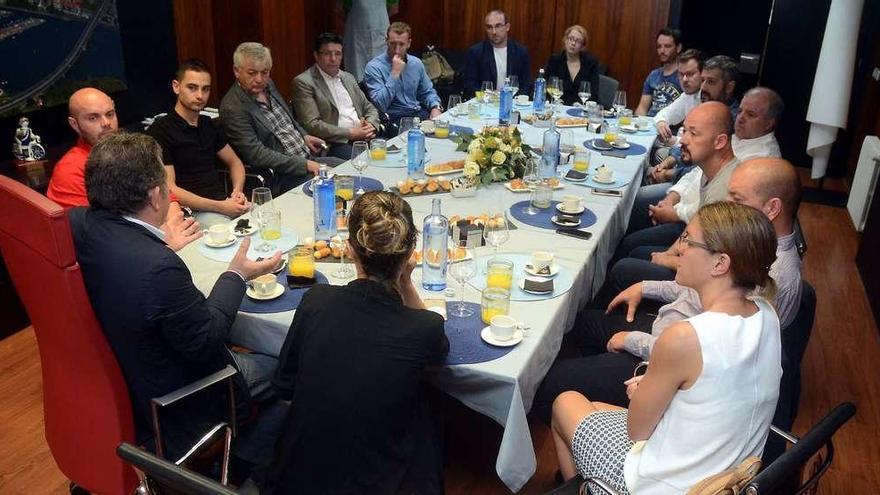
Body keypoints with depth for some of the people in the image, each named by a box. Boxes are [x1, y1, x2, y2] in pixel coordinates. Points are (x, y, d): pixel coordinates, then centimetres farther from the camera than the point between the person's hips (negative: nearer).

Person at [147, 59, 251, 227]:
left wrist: (238, 191, 0)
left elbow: (234, 162, 23)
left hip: (225, 202, 7)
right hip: (192, 212, -7)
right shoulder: (160, 131, -6)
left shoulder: (208, 124, 17)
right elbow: (169, 190, -13)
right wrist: (220, 207, -19)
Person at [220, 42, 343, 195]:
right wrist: (305, 165, -22)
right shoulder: (232, 108, -17)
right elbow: (257, 155, -22)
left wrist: (304, 136, 7)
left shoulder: (268, 85, 8)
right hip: (282, 176, -9)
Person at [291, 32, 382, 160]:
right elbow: (312, 125, -10)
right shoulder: (303, 82, -1)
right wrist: (350, 133, -14)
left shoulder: (348, 78, 20)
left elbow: (369, 108, 24)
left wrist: (371, 125, 0)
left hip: (364, 137, 7)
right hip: (335, 144, -7)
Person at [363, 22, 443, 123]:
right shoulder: (373, 67, -8)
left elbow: (428, 92, 21)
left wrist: (435, 108, -1)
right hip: (394, 118, -6)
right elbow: (380, 105, -19)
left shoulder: (417, 63, 10)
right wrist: (395, 73, -19)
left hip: (419, 114, 6)